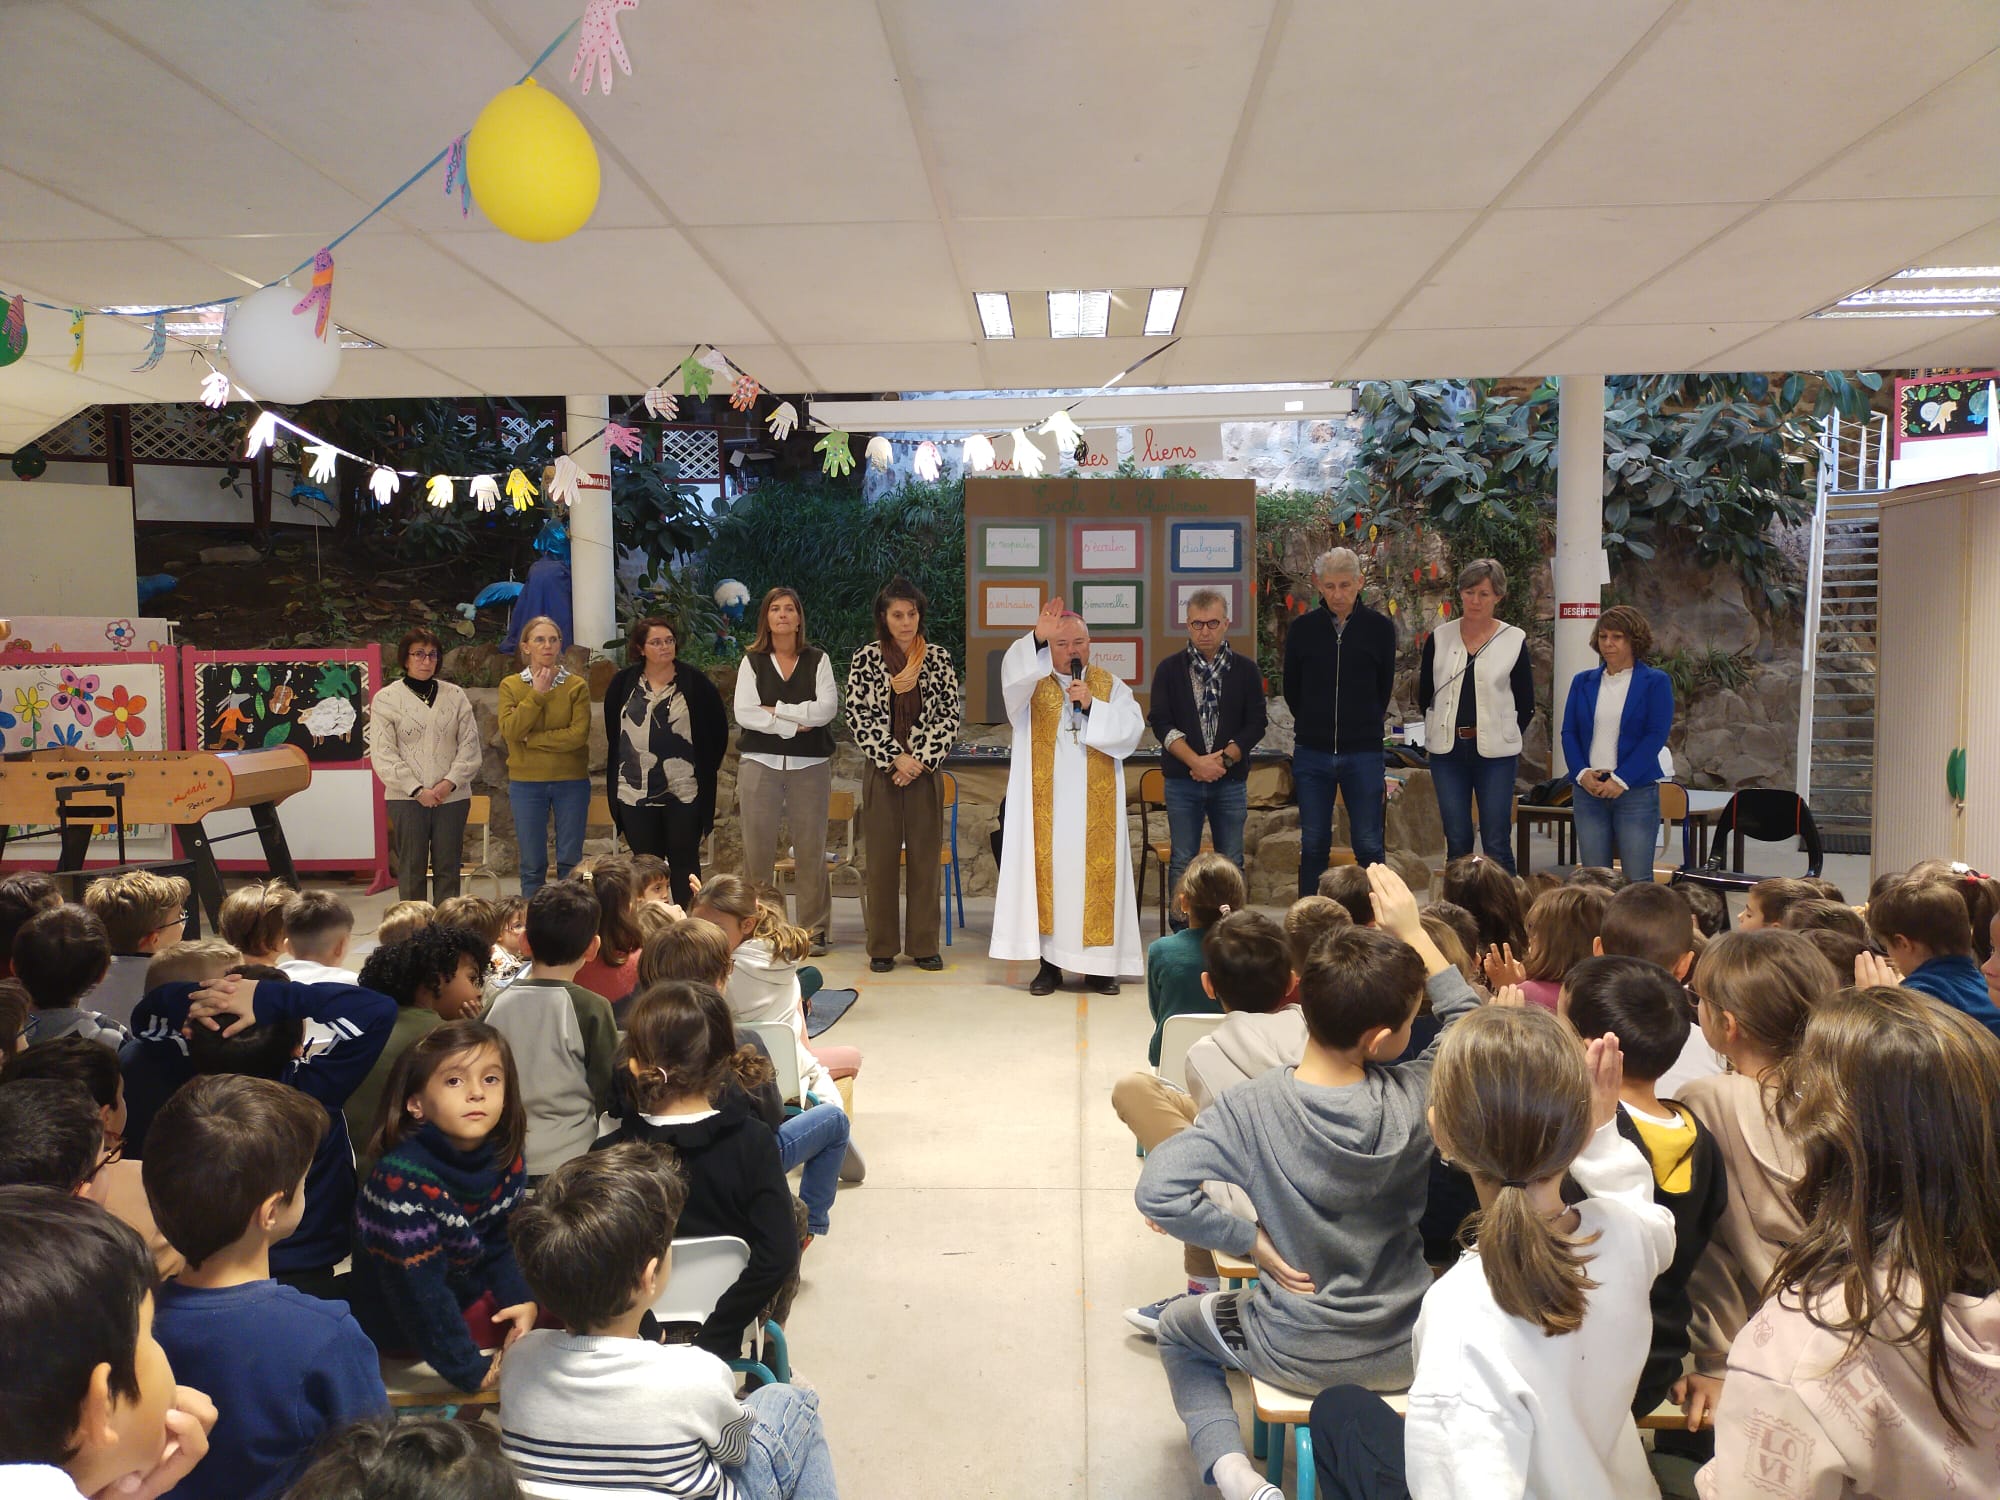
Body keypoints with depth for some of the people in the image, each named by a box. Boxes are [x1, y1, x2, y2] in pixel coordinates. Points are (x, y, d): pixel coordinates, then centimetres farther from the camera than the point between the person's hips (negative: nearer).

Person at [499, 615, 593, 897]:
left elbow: (579, 734, -12)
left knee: (570, 862, 5)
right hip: (526, 782, 1)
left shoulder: (577, 685, 0)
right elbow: (510, 730, -11)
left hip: (571, 781, -1)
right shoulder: (511, 685, 4)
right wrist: (537, 694, -12)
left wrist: (532, 740, -11)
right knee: (532, 864, 6)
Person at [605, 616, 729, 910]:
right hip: (635, 793, 2)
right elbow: (611, 729, 13)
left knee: (685, 863, 4)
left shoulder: (695, 682, -1)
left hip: (684, 791, -2)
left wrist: (706, 769, 2)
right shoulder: (624, 682, 4)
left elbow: (718, 729, 4)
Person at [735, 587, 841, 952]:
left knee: (811, 847, 0)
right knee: (758, 847, 1)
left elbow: (827, 709, -6)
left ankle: (814, 929, 7)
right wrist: (793, 726, -10)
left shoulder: (818, 660, 8)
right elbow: (744, 713, -4)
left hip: (810, 764, 0)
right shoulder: (752, 661, 8)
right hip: (760, 762, 0)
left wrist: (775, 709, -8)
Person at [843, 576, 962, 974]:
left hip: (925, 772, 1)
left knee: (925, 858, 5)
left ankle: (924, 945, 14)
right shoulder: (865, 659, 0)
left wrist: (921, 760, -9)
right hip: (881, 772, -1)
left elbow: (951, 715, 1)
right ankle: (882, 947, 13)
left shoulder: (939, 658, 3)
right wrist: (896, 758, -11)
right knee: (881, 859, 4)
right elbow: (858, 717, -4)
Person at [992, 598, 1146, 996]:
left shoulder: (1111, 686, 10)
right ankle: (1049, 962, 7)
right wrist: (1036, 638, -35)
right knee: (1047, 873, -1)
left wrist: (1093, 705, -13)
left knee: (1096, 874, 1)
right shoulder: (1033, 683, 5)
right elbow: (1012, 673, -19)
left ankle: (1099, 964, 9)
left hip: (1095, 806, 1)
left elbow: (1132, 728, -2)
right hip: (1045, 804, -1)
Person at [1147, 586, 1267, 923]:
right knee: (1182, 861, 2)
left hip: (1231, 779, 1)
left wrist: (1224, 759, -12)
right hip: (1182, 780, -1)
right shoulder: (1169, 670, 4)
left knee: (1231, 862, 4)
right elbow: (1162, 723, -5)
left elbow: (1255, 724, 1)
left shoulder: (1246, 670, 5)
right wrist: (1195, 762, -16)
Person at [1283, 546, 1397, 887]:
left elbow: (1384, 688, 11)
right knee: (1313, 845, 7)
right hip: (1312, 755, 1)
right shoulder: (1302, 628, 2)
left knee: (1369, 845, 2)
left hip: (1364, 753, -1)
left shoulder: (1380, 628, 0)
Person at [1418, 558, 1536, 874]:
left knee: (1497, 844, -1)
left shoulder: (1514, 640, -1)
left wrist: (1504, 738, 4)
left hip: (1495, 753, -2)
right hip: (1448, 753, 2)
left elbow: (1526, 705, 5)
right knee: (1456, 842, 7)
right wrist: (1445, 732, 10)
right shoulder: (1439, 638, 4)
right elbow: (1424, 697, 12)